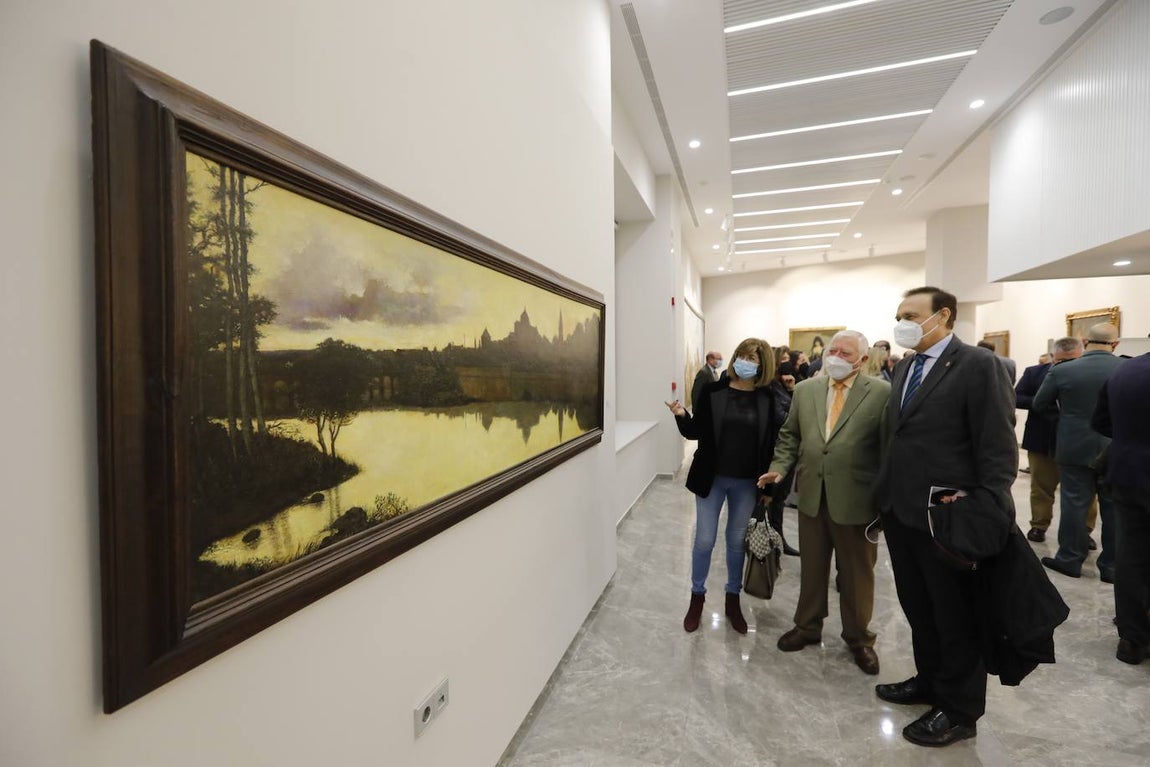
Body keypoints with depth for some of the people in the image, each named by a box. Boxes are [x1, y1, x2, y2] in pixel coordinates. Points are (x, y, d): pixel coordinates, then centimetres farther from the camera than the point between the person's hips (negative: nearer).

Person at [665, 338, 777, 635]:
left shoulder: (767, 399, -3)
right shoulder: (713, 391, -6)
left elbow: (771, 442, -1)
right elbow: (695, 432, -3)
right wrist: (682, 416, -23)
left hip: (747, 482, 1)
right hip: (712, 477, -1)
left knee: (737, 541, 15)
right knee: (704, 540, 8)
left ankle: (733, 599, 33)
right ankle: (697, 597, 28)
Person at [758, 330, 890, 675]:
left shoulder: (881, 393, -7)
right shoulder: (805, 390, 5)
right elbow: (790, 435, 9)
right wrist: (780, 466, -5)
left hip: (857, 500, -3)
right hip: (812, 496, 3)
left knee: (856, 574, 15)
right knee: (811, 568, 18)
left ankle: (859, 638, 37)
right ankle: (807, 626, 38)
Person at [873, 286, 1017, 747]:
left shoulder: (978, 365, -12)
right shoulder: (904, 369, 11)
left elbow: (998, 449, -15)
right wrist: (886, 499, 10)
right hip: (901, 512, 7)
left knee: (957, 617, 12)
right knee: (918, 608, 21)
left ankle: (960, 711, 31)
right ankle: (930, 680, 42)